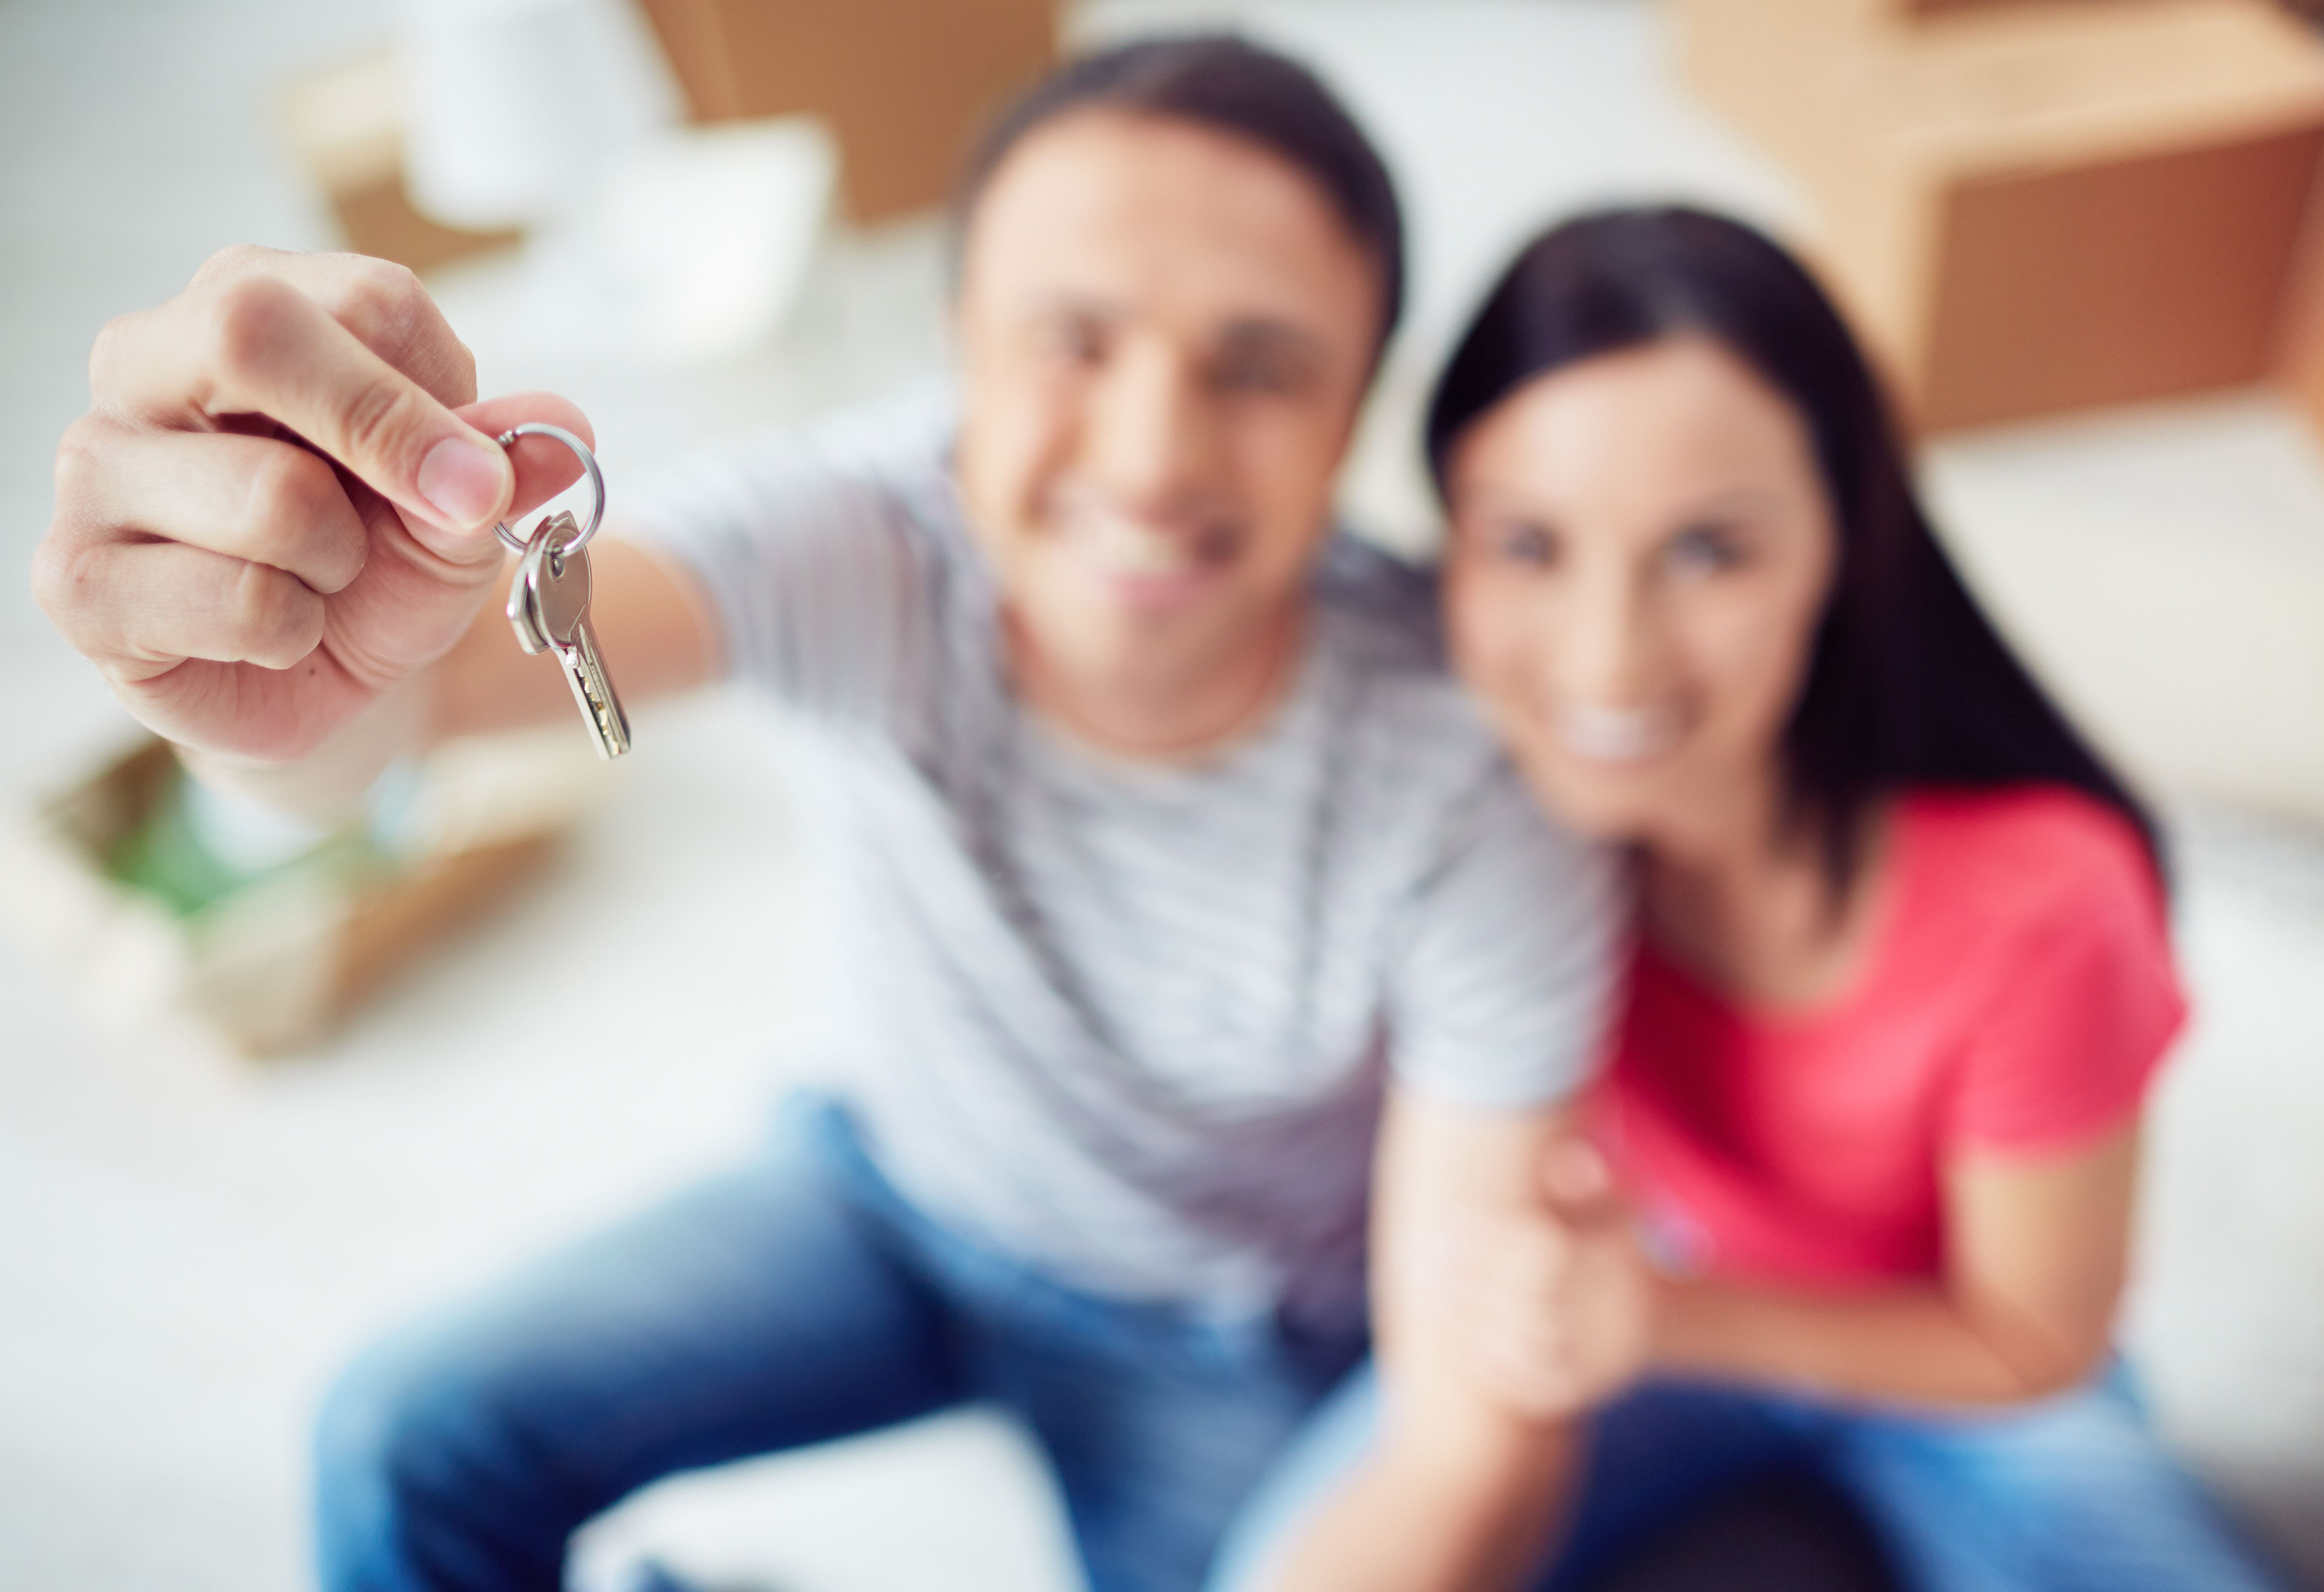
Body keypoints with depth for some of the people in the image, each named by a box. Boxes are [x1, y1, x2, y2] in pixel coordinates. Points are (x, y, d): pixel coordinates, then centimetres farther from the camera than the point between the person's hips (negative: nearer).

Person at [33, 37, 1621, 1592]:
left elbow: (1482, 1406, -24)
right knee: (411, 1445, -4)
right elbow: (429, 661, -45)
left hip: (1240, 1346, -1)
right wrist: (305, 694, -67)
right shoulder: (859, 526, -28)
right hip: (896, 1189, 2)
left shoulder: (1475, 805, -31)